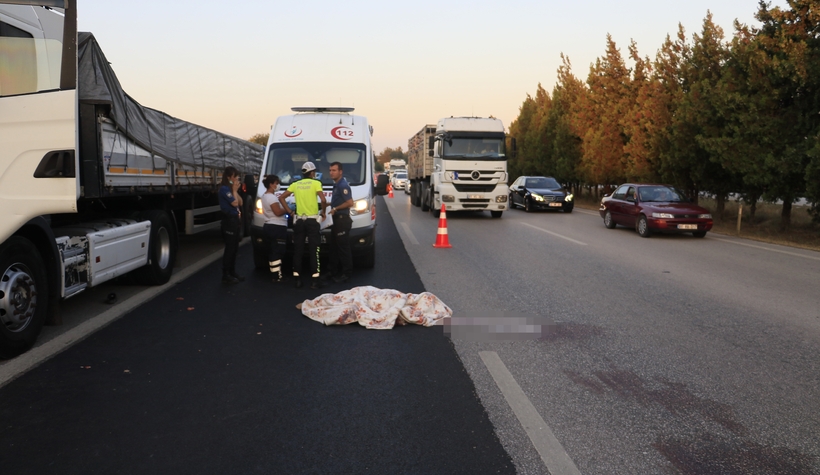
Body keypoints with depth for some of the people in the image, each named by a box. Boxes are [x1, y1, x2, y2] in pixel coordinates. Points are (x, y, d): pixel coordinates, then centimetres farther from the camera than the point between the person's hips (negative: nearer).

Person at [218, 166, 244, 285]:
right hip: (229, 220, -10)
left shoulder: (230, 189, 15)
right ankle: (226, 276, -4)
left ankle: (232, 272, 22)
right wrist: (234, 190, -10)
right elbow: (234, 203, -21)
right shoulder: (224, 189, -14)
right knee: (229, 249, -8)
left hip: (235, 220, 10)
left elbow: (240, 203, 12)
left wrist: (236, 190, 4)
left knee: (234, 248, 14)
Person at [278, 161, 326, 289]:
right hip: (312, 220, -4)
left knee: (298, 251, 8)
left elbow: (281, 198, 8)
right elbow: (323, 200, -15)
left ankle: (298, 280, 9)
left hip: (298, 221, 4)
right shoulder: (316, 183, -4)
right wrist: (323, 211, 1)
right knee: (313, 251, -1)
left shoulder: (295, 185, 9)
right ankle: (314, 280, -2)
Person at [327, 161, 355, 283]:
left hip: (342, 220, -11)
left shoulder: (343, 185, -15)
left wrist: (335, 209, -16)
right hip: (337, 219, 11)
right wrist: (331, 204, 16)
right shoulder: (337, 185, 16)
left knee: (343, 248, -6)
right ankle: (334, 272, 22)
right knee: (334, 247, 14)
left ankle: (346, 273, 0)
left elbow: (350, 203, -23)